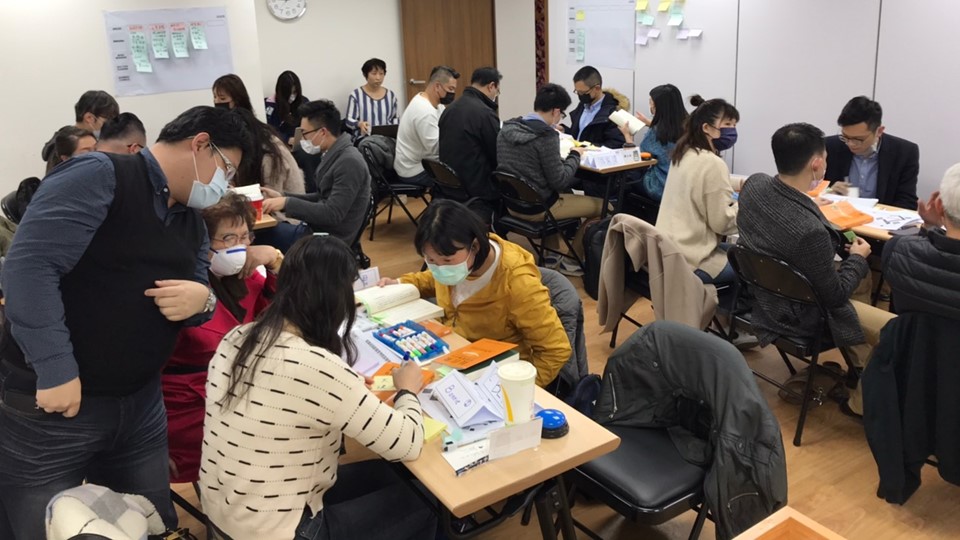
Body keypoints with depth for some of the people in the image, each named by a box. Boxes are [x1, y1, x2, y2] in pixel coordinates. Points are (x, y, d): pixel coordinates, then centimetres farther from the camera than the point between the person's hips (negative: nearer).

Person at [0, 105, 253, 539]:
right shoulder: (99, 176, -14)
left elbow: (198, 292, 15)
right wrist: (55, 370, -26)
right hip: (50, 403, -7)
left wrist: (202, 299, -10)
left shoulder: (192, 222, 12)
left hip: (141, 404, 7)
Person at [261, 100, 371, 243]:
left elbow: (333, 214, -25)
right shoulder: (336, 155, 6)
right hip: (319, 229, 9)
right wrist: (283, 196, 7)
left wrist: (287, 203, -22)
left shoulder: (348, 162, -22)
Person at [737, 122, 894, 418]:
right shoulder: (810, 231, -38)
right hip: (798, 314, -9)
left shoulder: (754, 184, -15)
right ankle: (862, 400, 23)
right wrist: (857, 258, -4)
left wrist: (810, 205, 22)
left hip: (763, 288, 9)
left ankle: (860, 365, 43)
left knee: (864, 278, 27)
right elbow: (835, 296, -20)